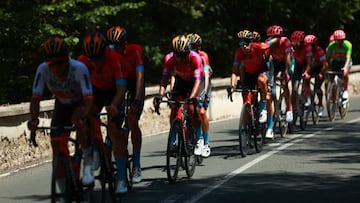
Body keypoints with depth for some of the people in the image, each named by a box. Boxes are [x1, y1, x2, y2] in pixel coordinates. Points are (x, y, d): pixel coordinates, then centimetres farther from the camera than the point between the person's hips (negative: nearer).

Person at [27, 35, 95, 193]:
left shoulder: (79, 69, -34)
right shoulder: (43, 69, -27)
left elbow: (89, 98, -40)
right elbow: (35, 98, -27)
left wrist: (83, 118, -58)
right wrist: (34, 118, -46)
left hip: (81, 104, -3)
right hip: (62, 105, 3)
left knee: (78, 118, -37)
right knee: (57, 144, -10)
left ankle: (88, 161, -16)